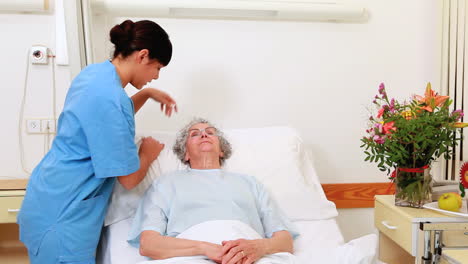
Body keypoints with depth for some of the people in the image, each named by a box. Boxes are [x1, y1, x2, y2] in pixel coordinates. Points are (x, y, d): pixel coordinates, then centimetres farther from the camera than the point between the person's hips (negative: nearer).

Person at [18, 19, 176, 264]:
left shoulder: (95, 72, 1)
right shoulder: (110, 97, -27)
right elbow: (129, 178, -20)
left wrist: (147, 93, 19)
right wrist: (147, 154, -1)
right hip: (62, 216, -9)